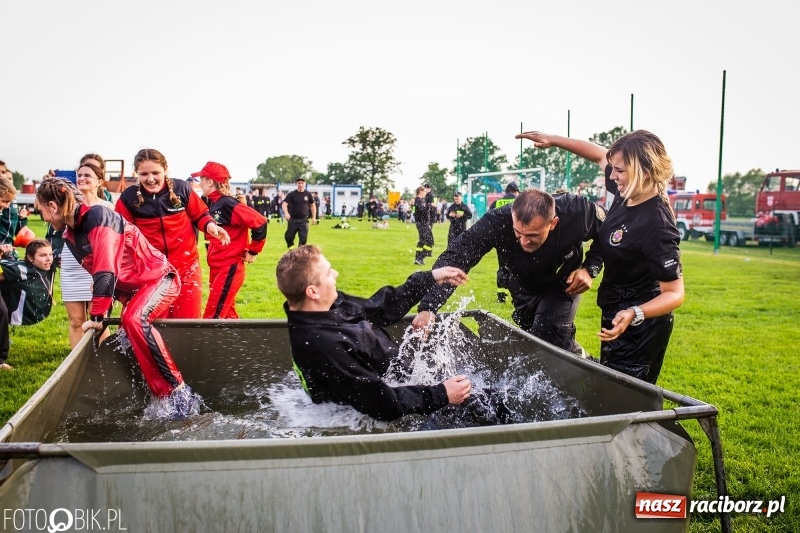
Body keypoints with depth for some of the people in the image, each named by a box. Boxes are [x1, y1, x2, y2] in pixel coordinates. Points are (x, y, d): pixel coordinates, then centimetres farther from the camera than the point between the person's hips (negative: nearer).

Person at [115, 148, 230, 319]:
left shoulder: (181, 188, -6)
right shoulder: (129, 197, -5)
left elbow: (199, 215, 6)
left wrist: (209, 225, -16)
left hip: (186, 265, 0)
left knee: (188, 318, 6)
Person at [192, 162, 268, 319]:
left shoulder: (228, 204, -18)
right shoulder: (214, 204, 9)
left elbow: (259, 222, -22)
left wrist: (252, 251, -14)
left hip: (229, 269, -9)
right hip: (217, 268, 9)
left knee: (212, 317, -8)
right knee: (227, 314, 16)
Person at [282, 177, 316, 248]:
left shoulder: (307, 194, 2)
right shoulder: (292, 194, -4)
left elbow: (312, 205, 13)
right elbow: (284, 204, -12)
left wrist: (313, 217, 9)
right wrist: (286, 213, -32)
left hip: (304, 220, 1)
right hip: (293, 219, -1)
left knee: (303, 238, 1)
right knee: (288, 236, 3)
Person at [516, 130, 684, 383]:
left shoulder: (656, 225, -29)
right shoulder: (627, 192, -5)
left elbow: (674, 293, -25)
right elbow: (600, 154, 15)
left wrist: (634, 315, -40)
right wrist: (553, 140, 13)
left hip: (639, 324, -9)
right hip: (616, 312, 9)